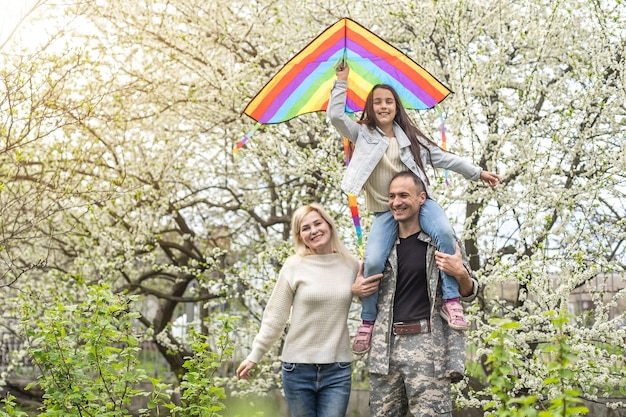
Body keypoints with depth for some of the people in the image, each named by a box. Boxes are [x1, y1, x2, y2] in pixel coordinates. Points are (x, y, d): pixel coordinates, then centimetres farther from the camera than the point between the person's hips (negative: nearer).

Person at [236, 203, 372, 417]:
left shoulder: (351, 265, 3)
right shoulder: (295, 266, -3)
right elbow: (275, 315, 1)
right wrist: (254, 355, 0)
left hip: (338, 369, 1)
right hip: (298, 367, -1)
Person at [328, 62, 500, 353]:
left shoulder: (410, 136, 14)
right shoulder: (362, 135, 7)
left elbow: (442, 158, 17)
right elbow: (336, 115, -7)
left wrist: (477, 173, 18)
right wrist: (341, 82, -8)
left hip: (419, 201, 1)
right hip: (384, 211, -1)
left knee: (444, 233, -32)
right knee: (373, 262, -22)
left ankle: (451, 301, -25)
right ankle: (367, 322, -1)